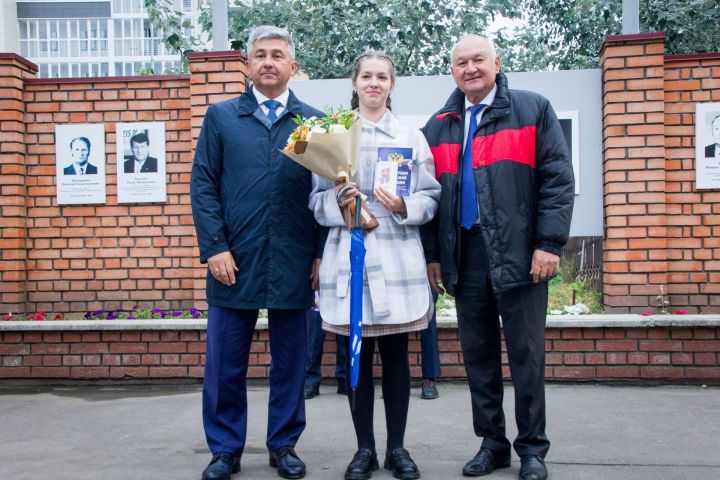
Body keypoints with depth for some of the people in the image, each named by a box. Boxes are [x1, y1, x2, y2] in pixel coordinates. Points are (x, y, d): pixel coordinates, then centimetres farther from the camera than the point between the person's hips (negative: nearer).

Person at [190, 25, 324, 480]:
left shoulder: (315, 121, 8)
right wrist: (214, 247, -7)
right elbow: (203, 185, 3)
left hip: (295, 265, 0)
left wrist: (321, 254, -1)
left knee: (290, 362, 10)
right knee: (225, 364, 7)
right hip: (234, 261, 0)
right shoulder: (221, 116, 8)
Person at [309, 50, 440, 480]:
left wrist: (404, 206, -14)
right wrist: (337, 202, -13)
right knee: (357, 357, 5)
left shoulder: (412, 137, 9)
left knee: (396, 356, 5)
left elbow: (431, 198, 5)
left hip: (398, 259, 0)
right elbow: (317, 199, 7)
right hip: (348, 258, 0)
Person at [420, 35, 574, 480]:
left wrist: (549, 243, -11)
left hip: (519, 254, -3)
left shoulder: (533, 109, 3)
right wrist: (432, 253, 9)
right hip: (464, 257, 4)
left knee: (527, 354, 4)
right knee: (478, 355, 10)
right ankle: (493, 443, 24)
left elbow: (558, 179, -3)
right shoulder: (438, 127, 13)